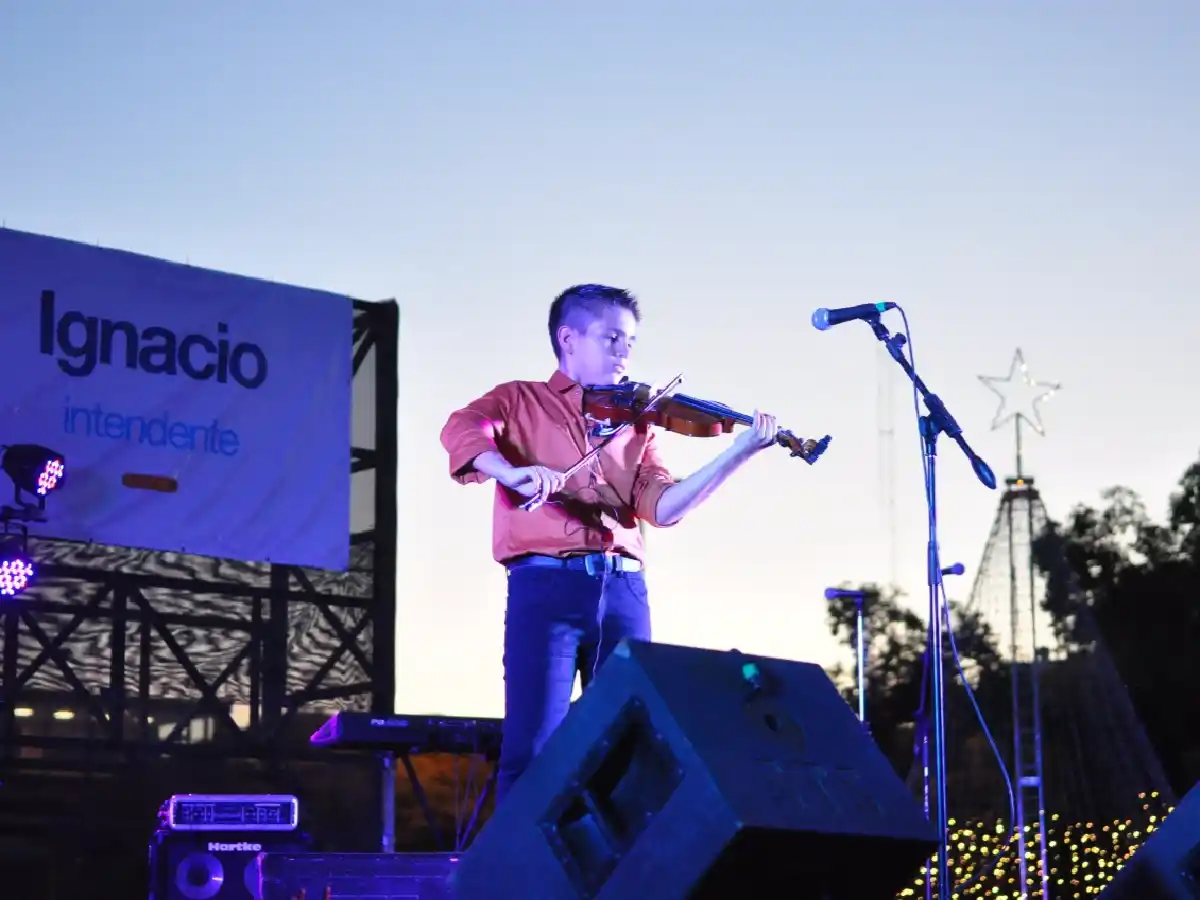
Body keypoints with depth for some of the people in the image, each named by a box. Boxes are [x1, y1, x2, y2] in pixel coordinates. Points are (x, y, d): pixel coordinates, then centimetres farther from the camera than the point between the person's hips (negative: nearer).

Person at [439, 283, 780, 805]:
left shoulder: (634, 422, 21)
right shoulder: (520, 400, 12)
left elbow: (661, 507, 6)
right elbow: (461, 430, -10)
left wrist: (736, 455, -5)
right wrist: (510, 471, -30)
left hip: (623, 589, 4)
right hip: (547, 584, -4)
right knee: (533, 744, -9)